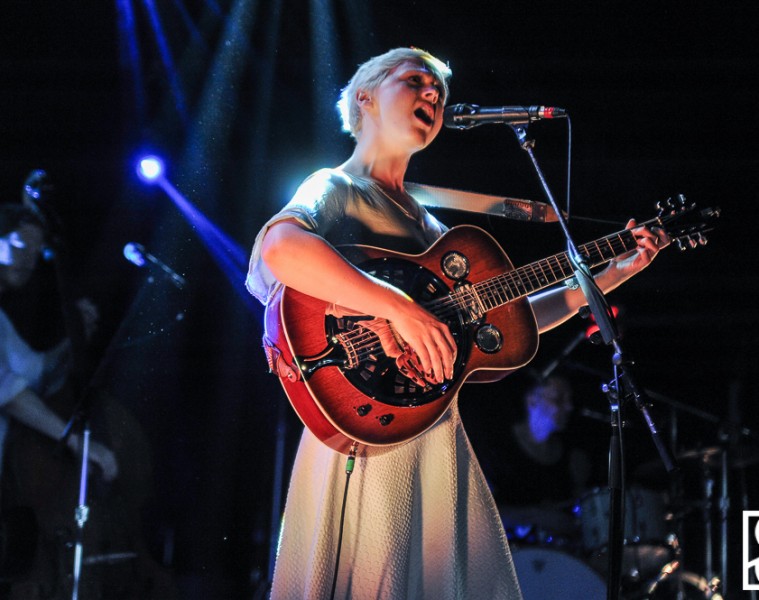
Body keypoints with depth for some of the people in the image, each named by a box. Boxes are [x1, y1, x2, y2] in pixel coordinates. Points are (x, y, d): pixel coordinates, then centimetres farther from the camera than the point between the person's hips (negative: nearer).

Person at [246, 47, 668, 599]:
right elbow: (280, 247, -25)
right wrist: (400, 308, -29)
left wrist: (615, 272, 19)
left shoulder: (427, 225, 23)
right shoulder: (336, 189, -1)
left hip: (438, 438, 8)